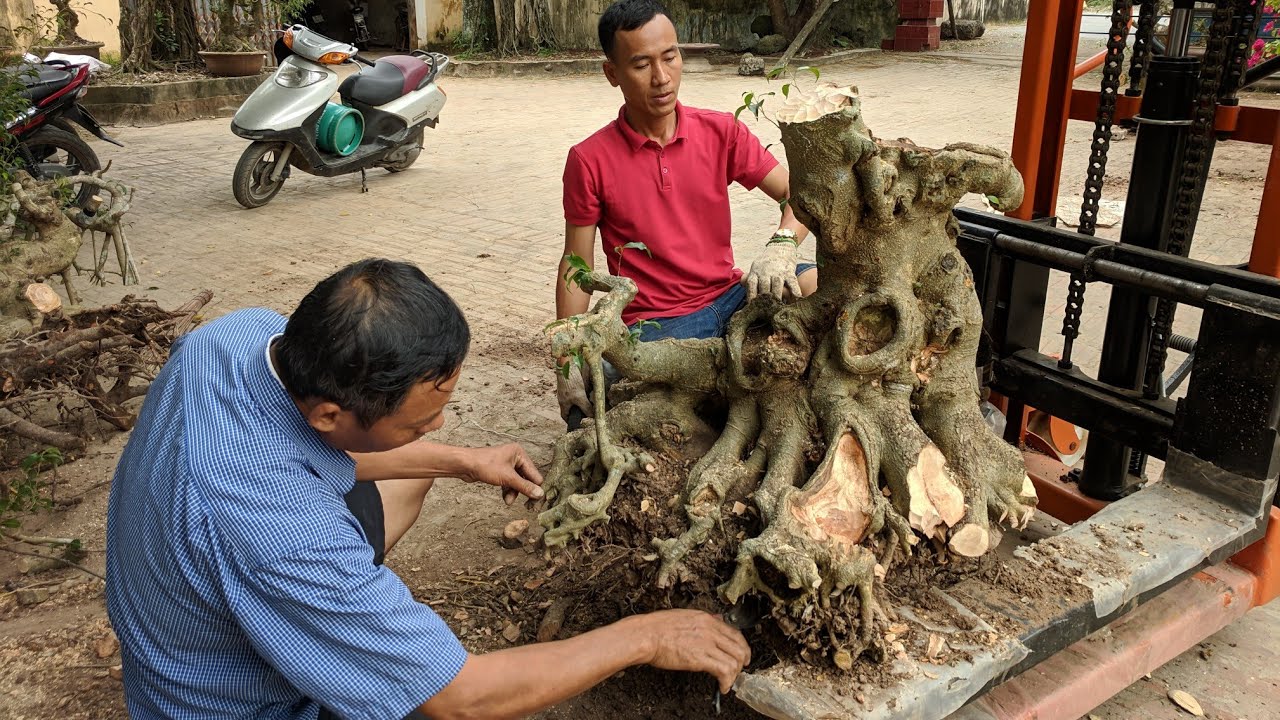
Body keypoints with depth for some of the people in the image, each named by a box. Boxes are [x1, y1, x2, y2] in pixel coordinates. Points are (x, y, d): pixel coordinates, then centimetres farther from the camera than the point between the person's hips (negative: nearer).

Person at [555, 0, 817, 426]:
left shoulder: (721, 132, 1)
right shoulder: (590, 160, -5)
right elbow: (576, 268, -1)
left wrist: (781, 246, -23)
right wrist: (568, 364, -7)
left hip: (729, 299, 2)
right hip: (656, 325, -2)